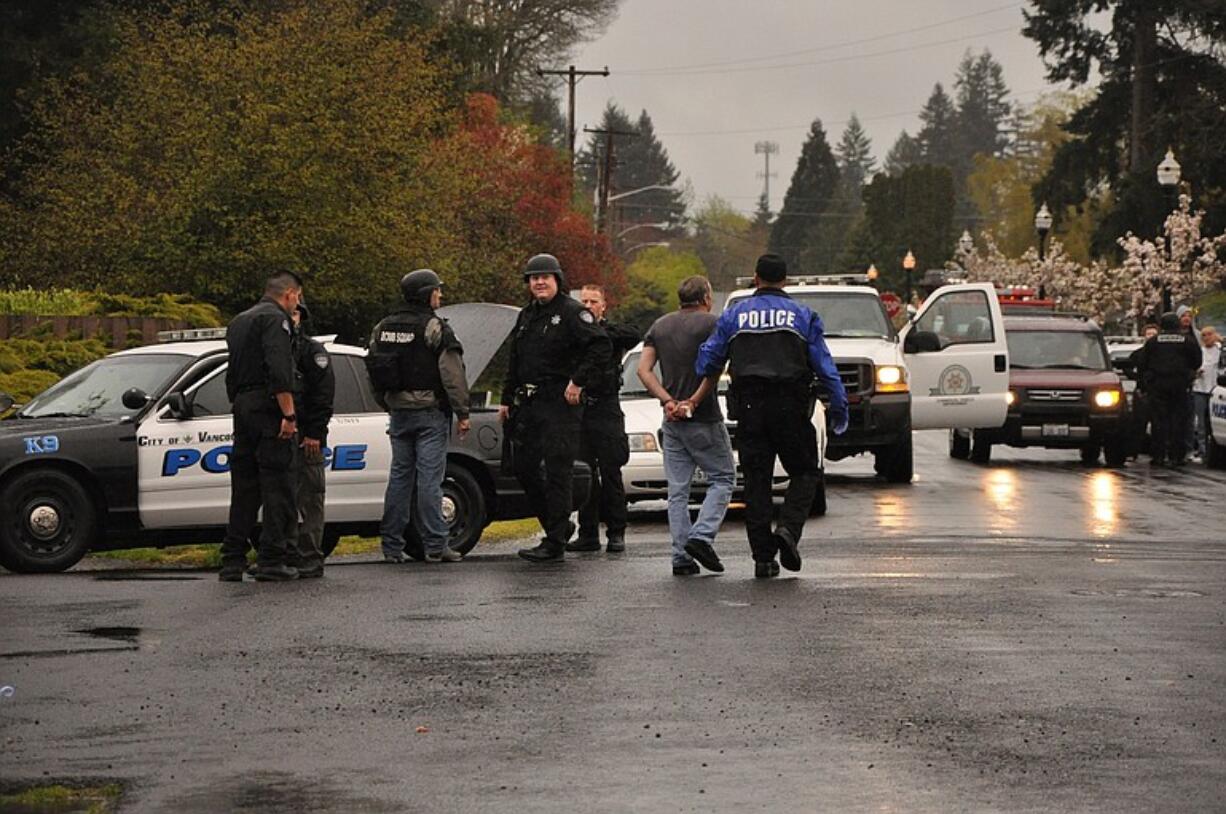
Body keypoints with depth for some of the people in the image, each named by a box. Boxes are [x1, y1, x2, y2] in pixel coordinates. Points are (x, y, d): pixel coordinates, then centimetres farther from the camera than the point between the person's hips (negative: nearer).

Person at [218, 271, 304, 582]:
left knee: (244, 489, 10)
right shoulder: (275, 319, -8)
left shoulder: (238, 322, 21)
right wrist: (288, 414, -21)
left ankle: (232, 562, 9)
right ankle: (272, 561, -7)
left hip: (242, 408, 8)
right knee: (279, 487, -4)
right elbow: (279, 370, -20)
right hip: (270, 408, -8)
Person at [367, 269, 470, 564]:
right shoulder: (435, 329, -11)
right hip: (430, 413, -6)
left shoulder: (384, 328, 10)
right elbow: (452, 374, -15)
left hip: (399, 413, 6)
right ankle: (434, 546, -4)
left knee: (399, 476, 10)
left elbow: (374, 370, 15)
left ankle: (392, 545, 10)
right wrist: (462, 413, -11)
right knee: (429, 477, -5)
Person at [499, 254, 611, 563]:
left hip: (560, 404, -8)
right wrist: (507, 400, 20)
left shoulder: (573, 313, -7)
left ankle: (555, 543, -6)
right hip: (527, 405, 8)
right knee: (523, 466, 10)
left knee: (557, 471, -8)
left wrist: (579, 381, -18)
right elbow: (514, 363, 24)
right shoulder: (527, 316, 18)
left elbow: (602, 348, -16)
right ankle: (559, 525, 25)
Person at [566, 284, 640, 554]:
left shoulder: (611, 333, 2)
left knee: (610, 473, -2)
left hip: (606, 410, -3)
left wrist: (600, 330, -20)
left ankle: (616, 533, 2)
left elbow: (634, 336, -19)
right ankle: (588, 534, 10)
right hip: (578, 409, 3)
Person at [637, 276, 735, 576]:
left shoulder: (660, 326, 12)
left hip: (672, 419, 5)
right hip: (704, 418, -5)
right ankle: (702, 535, -11)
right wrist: (694, 401, -13)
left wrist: (668, 400, -7)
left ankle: (682, 557, 1)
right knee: (722, 478, 7)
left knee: (677, 489, 6)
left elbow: (644, 369, 2)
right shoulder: (710, 323, -5)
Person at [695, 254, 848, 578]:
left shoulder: (734, 316, 8)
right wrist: (839, 406, 6)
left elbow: (707, 360, 6)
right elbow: (825, 365, 2)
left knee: (756, 481, 6)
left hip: (749, 408, 2)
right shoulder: (802, 316, 5)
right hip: (791, 406, -1)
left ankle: (763, 557, 3)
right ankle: (789, 529, -14)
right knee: (804, 472, 11)